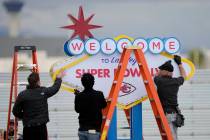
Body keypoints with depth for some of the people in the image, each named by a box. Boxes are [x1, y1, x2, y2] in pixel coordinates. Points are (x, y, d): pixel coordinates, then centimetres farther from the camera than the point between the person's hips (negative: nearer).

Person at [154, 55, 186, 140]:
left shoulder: (160, 81, -7)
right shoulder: (176, 82, 6)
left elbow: (156, 76, 19)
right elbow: (183, 76, 30)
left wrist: (165, 65, 29)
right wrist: (179, 63, 41)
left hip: (165, 114, -6)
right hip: (174, 113, 6)